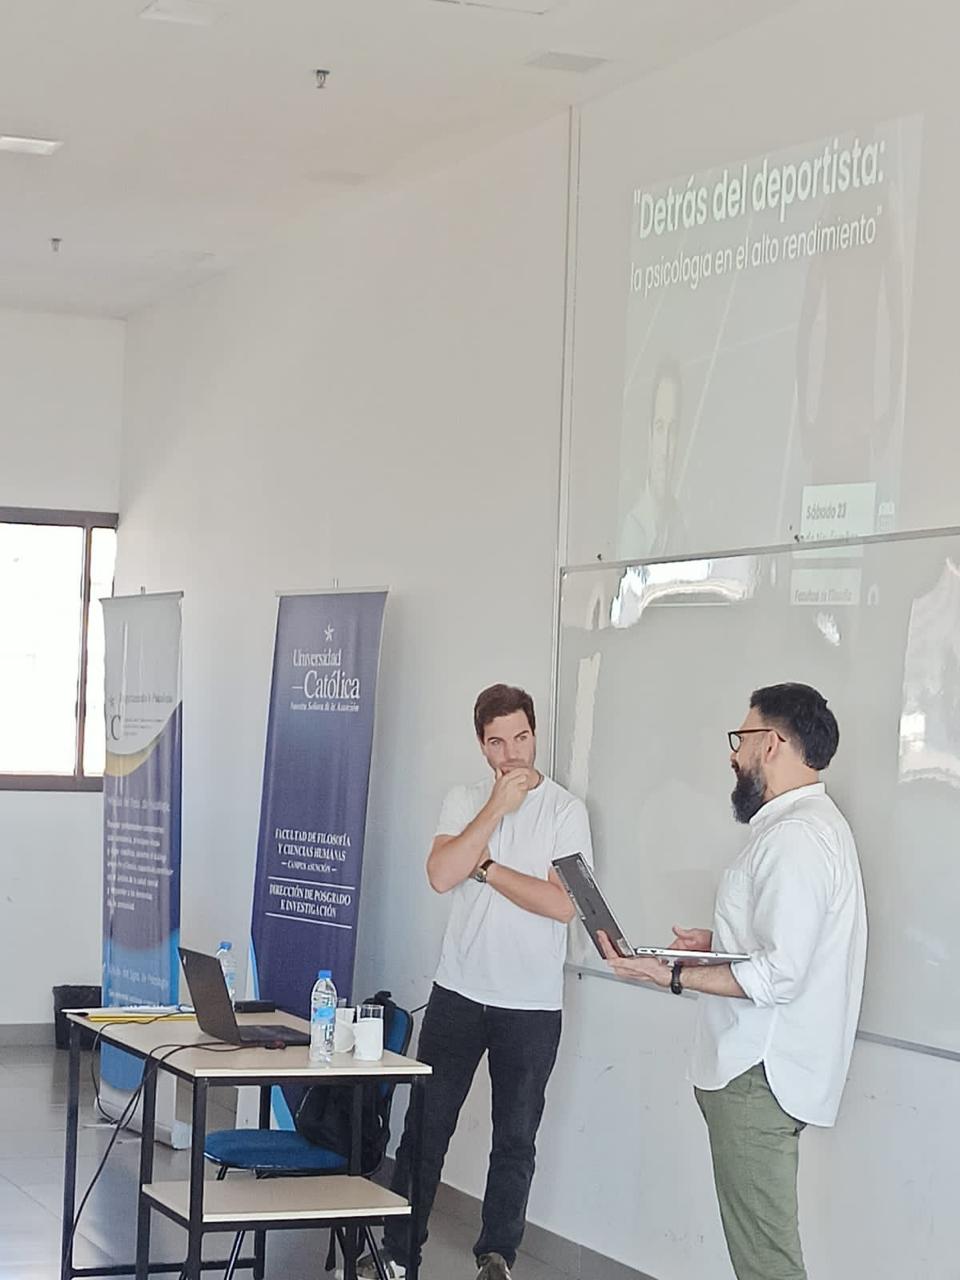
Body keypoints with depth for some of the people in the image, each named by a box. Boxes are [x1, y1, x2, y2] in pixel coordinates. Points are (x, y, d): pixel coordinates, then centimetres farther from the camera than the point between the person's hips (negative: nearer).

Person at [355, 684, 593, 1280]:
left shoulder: (566, 809, -4)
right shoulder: (465, 802, 5)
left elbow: (563, 903, -15)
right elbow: (442, 875, -12)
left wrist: (485, 867, -10)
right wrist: (496, 808, -14)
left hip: (532, 1005, -2)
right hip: (459, 992, 2)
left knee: (516, 1139, 7)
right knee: (426, 1125, 4)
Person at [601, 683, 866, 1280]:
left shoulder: (795, 837, -18)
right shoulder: (814, 823, 16)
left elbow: (779, 977, -23)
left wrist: (673, 975, -18)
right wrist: (721, 942, 15)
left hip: (758, 1075, -11)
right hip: (760, 1067, 11)